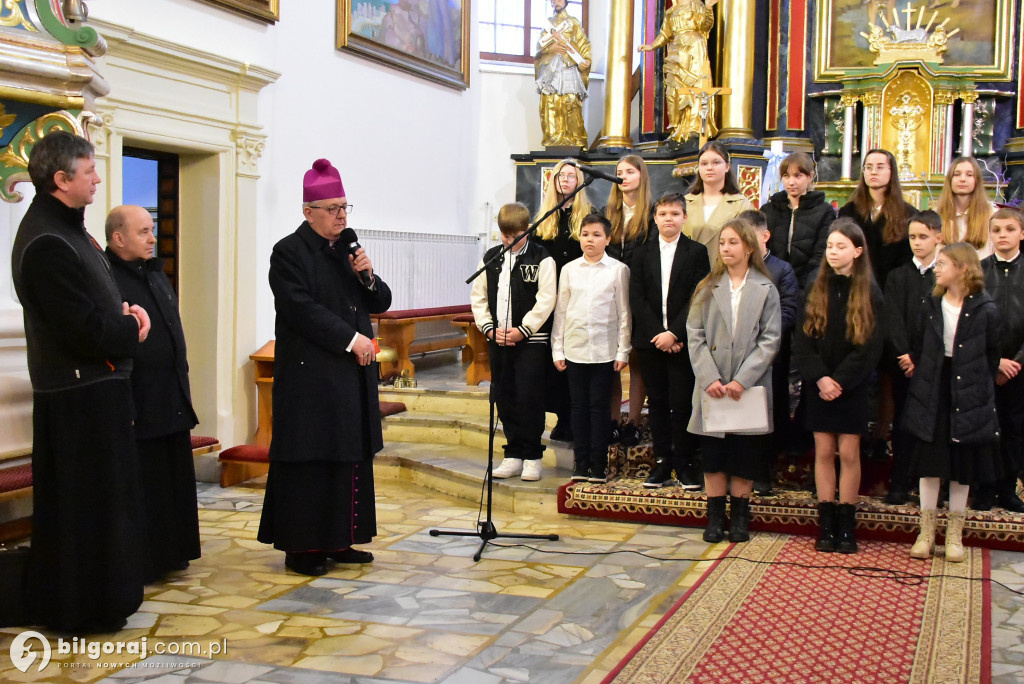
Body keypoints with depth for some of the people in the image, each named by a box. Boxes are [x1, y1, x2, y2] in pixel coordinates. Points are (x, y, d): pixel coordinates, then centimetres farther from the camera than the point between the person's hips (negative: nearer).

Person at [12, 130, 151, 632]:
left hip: (96, 388, 11)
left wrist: (127, 313, 1)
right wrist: (131, 330, -7)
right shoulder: (45, 242, -21)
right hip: (80, 396, -11)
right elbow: (87, 331, -24)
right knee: (88, 505, 0)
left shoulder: (64, 227, 12)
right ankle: (87, 608, 13)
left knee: (101, 499, 19)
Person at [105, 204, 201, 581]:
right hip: (137, 405, -9)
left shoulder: (155, 273, 16)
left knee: (175, 482, 15)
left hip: (172, 402, 9)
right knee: (142, 489, -1)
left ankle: (170, 554, 27)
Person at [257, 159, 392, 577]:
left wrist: (367, 276, -4)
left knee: (350, 459, 8)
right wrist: (351, 338, -17)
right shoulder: (289, 252, -6)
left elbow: (381, 304, 15)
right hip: (310, 374, -7)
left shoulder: (348, 251, 15)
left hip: (353, 374, 7)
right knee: (310, 461, -3)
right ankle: (301, 549, 5)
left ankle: (338, 541, 17)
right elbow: (301, 309, -16)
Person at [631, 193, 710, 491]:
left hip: (683, 341, -2)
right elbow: (637, 299, 3)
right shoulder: (643, 254, 10)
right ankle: (662, 462, 12)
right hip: (650, 341, 3)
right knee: (657, 402, 6)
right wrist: (658, 334, -8)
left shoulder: (697, 252, 2)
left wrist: (674, 334, -13)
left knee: (683, 403, -2)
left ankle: (684, 463, 8)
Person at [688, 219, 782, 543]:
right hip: (712, 387, 1)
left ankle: (740, 516, 17)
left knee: (745, 455, 4)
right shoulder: (708, 288, 8)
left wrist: (742, 380, -13)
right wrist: (709, 378, -11)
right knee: (713, 454, 5)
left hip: (750, 388, -1)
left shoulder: (765, 290, 3)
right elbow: (695, 336, 2)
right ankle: (715, 516, 15)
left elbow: (770, 340, -3)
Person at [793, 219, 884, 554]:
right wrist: (819, 377, -13)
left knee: (849, 453, 1)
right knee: (823, 452, 4)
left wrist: (840, 380, -14)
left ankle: (846, 525, 10)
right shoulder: (816, 289, 4)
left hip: (852, 386, -2)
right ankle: (826, 523, 11)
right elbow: (802, 340, -1)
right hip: (818, 385, 2)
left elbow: (870, 347, -7)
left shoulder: (869, 293, -2)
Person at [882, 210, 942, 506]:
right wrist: (904, 355, -13)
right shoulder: (898, 276, 7)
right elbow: (893, 321, -1)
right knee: (903, 424, 5)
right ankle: (900, 484, 11)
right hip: (905, 363, 1)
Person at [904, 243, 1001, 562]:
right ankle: (926, 532, 15)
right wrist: (918, 388, 3)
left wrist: (980, 390, -1)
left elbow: (992, 357, 0)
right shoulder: (932, 305, 3)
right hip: (933, 392, 2)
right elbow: (919, 348, 7)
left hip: (968, 396, -2)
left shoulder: (985, 310, -7)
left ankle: (954, 535, 18)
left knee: (962, 465, 7)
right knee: (930, 463, 6)